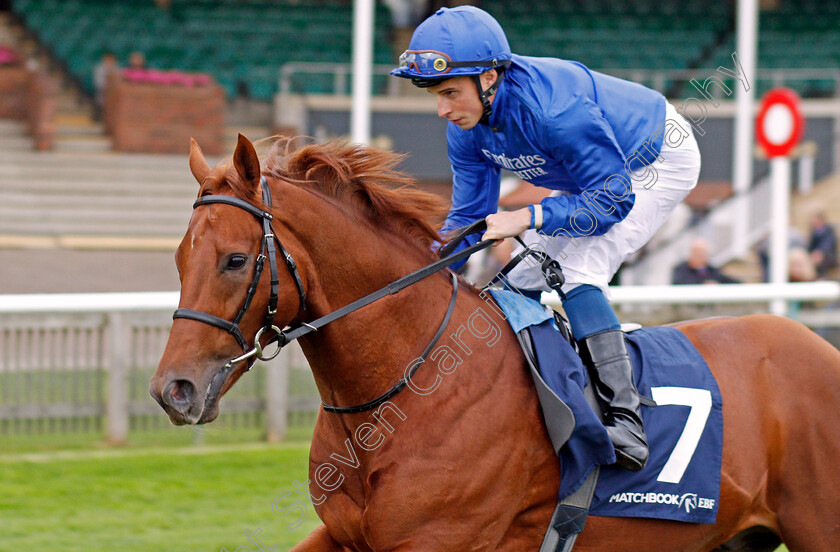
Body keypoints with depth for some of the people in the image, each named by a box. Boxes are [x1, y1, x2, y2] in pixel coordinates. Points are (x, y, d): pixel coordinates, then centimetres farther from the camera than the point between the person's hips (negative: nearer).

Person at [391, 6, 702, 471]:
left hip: (661, 163, -9)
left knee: (577, 273, -27)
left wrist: (528, 218, -43)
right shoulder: (467, 126, -15)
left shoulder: (554, 110, -40)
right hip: (601, 179, 9)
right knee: (519, 284, 6)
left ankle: (625, 422, -33)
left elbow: (613, 200, -35)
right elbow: (468, 216, -5)